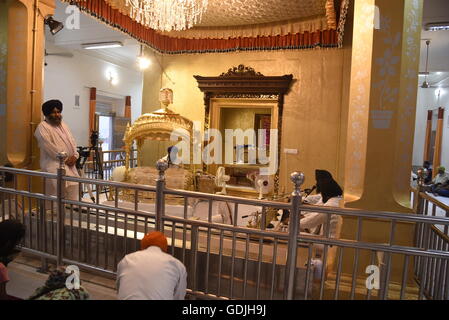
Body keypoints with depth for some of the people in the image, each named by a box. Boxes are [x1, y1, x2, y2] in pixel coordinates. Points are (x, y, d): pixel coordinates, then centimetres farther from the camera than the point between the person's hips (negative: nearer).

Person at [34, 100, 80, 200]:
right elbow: (50, 147, -15)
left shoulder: (63, 125, 19)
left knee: (73, 186, 2)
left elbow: (72, 141, 14)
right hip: (54, 163, -7)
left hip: (69, 163, 7)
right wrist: (65, 159, -15)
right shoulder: (42, 127, -6)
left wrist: (75, 155, -3)